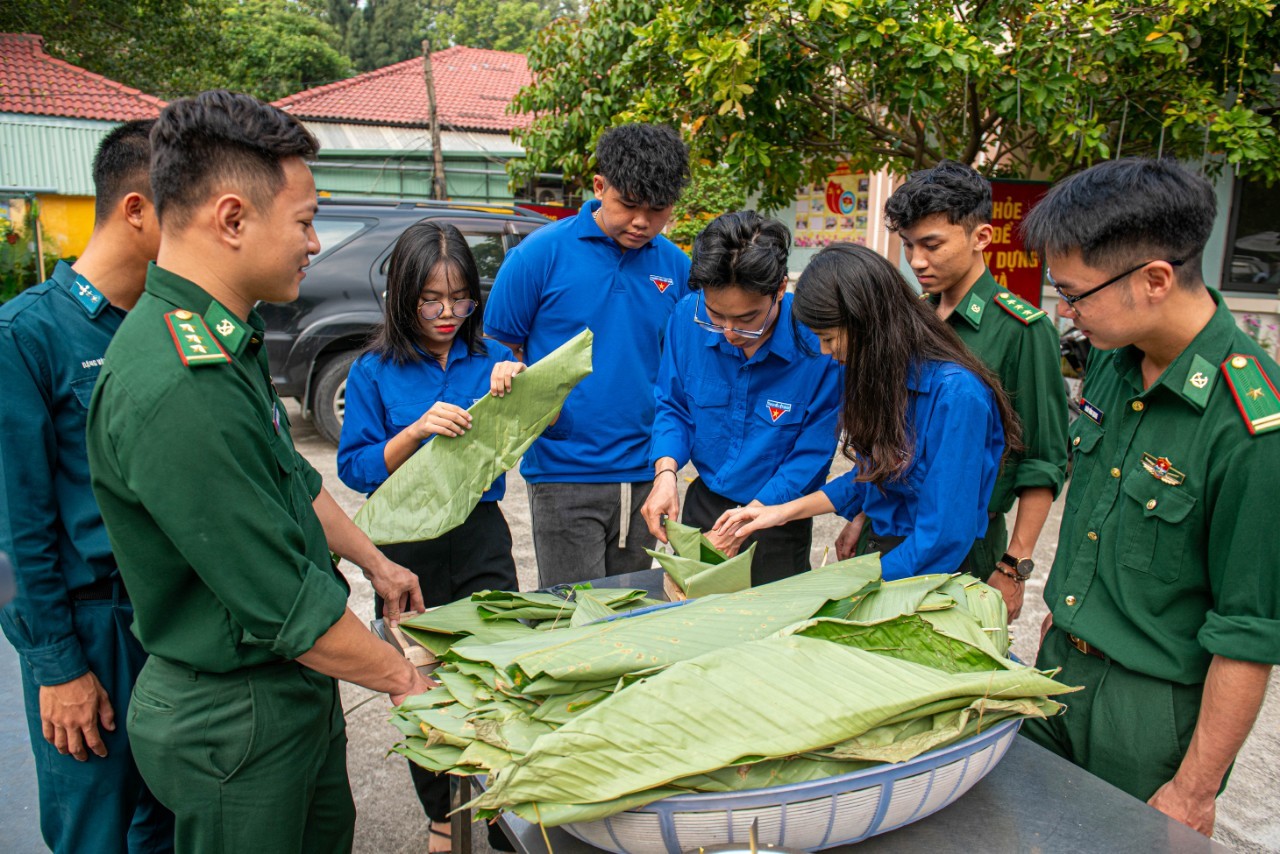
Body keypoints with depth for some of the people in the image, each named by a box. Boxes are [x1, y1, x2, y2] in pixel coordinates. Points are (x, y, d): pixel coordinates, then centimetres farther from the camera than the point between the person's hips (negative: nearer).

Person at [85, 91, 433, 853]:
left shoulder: (228, 339, 3)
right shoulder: (175, 388, -30)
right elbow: (283, 605, -26)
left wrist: (373, 562, 21)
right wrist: (401, 678, -13)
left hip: (298, 687, 9)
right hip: (233, 717, -9)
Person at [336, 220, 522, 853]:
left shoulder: (489, 358, 2)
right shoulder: (376, 371, -3)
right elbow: (354, 468, -5)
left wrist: (518, 388, -16)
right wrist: (417, 432, -21)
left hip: (481, 535, 1)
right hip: (407, 545, -1)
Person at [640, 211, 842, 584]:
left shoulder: (817, 342, -24)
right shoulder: (688, 316, -13)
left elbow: (813, 454, -15)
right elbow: (673, 406, 0)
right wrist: (666, 470, -17)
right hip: (703, 504, 4)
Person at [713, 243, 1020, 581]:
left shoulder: (955, 394, -21)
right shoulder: (881, 376, 4)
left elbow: (944, 538, -20)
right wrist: (785, 511, 13)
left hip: (927, 574, -7)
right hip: (878, 550, 7)